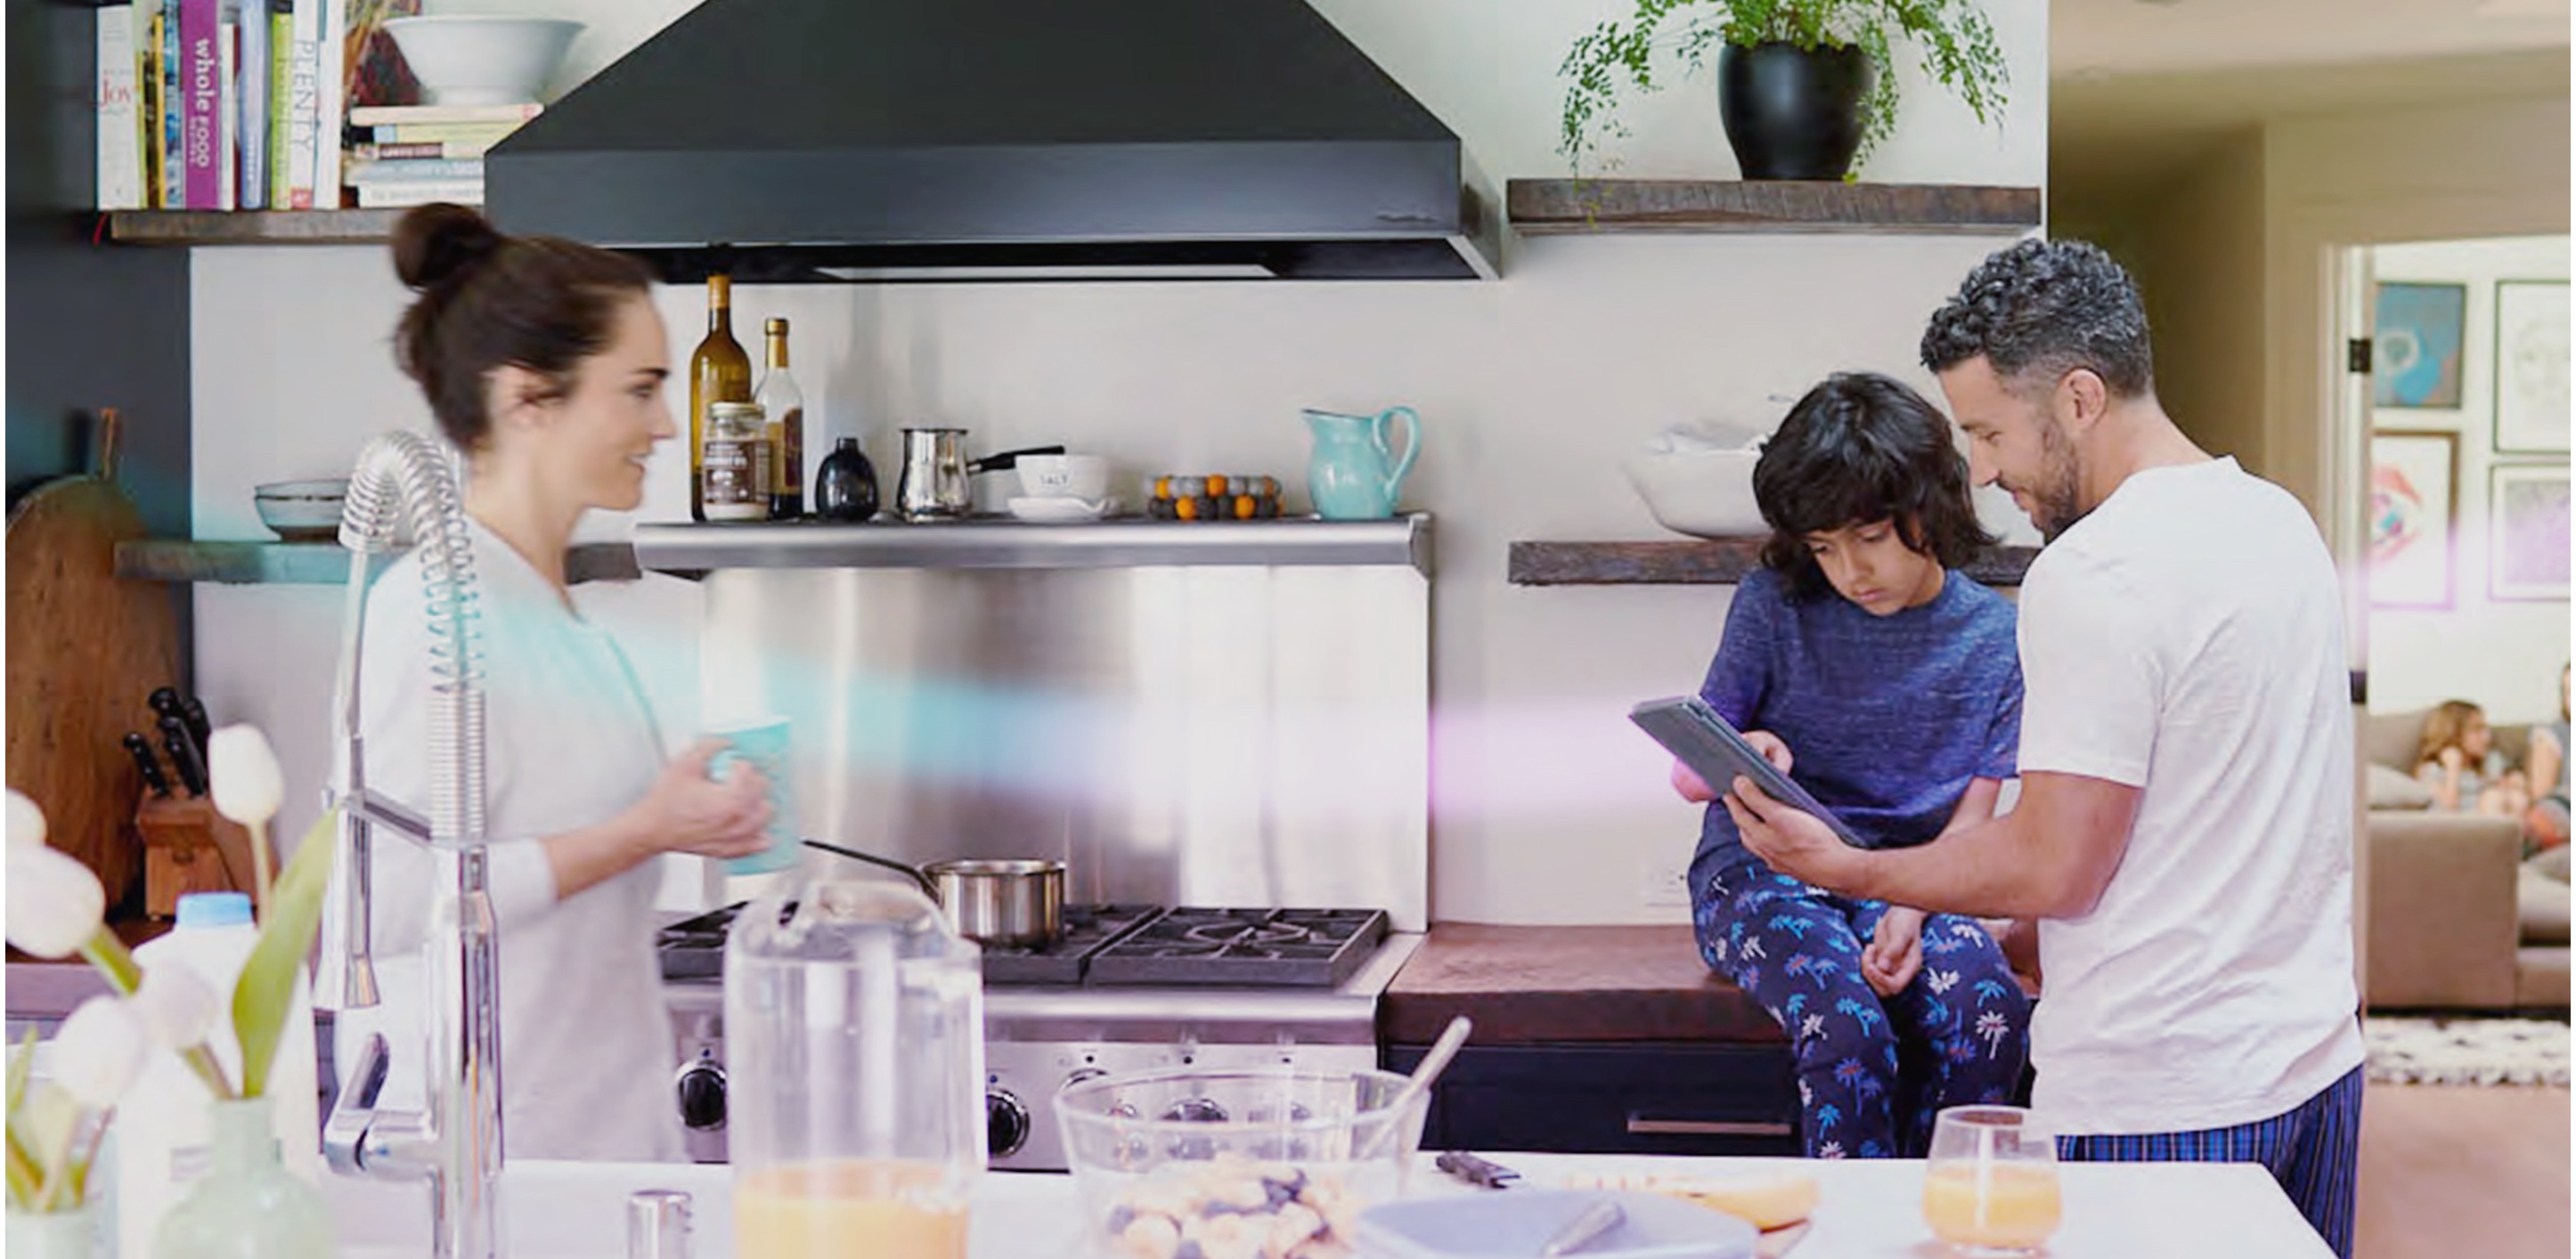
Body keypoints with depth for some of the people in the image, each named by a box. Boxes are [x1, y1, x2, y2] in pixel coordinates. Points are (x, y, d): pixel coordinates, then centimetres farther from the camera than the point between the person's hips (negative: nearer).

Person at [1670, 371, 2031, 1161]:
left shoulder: (1995, 637, 2)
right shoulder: (1774, 606, -3)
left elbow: (1972, 820, 3)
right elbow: (1687, 775, 1)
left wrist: (1909, 914, -17)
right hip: (1761, 870, -2)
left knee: (1990, 1012, -29)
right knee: (1850, 1028, -32)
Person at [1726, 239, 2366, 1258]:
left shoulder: (2092, 578, -19)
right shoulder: (2282, 519, 10)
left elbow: (2053, 868, -20)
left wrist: (1847, 870, -7)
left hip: (2161, 1108, -9)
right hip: (2318, 1057, 9)